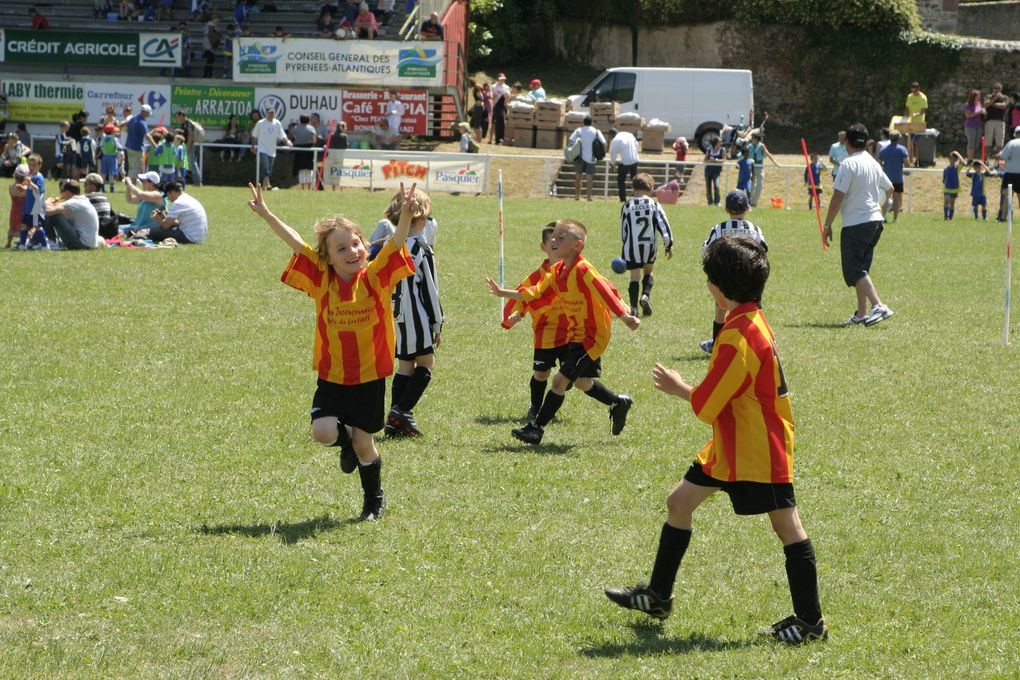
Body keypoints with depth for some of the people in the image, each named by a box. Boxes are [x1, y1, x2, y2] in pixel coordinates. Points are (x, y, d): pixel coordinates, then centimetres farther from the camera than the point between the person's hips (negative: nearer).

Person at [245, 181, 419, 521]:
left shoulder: (375, 277, -10)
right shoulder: (321, 278, -5)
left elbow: (396, 242, -22)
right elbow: (295, 243, -4)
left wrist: (406, 215, -39)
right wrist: (266, 214, -8)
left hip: (369, 377, -2)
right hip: (332, 376, 2)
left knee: (362, 442, 5)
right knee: (324, 432, -16)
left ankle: (375, 500, 31)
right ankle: (348, 442, 23)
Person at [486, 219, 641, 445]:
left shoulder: (583, 270, -23)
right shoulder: (557, 271, 4)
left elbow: (607, 291, -31)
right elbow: (536, 292, 12)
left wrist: (625, 317, -40)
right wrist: (503, 293, 11)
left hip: (592, 336, -9)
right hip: (575, 334, 9)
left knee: (560, 381, -9)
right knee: (581, 382, 22)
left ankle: (536, 429, -3)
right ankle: (619, 404, 43)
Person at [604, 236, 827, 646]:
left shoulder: (739, 337, -25)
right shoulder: (753, 322, 7)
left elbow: (706, 405, -20)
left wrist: (677, 387, -3)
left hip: (759, 452, -11)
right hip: (730, 449, 11)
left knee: (787, 527, -2)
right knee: (679, 503, 15)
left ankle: (810, 622, 4)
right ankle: (658, 596, 26)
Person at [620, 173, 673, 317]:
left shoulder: (627, 206, 1)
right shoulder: (654, 205, -3)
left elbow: (623, 230, 7)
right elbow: (663, 225, -4)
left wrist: (626, 244, 21)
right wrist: (669, 245, 4)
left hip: (632, 247, 0)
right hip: (649, 246, 0)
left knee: (634, 276, 5)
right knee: (648, 271, 21)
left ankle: (633, 307, -7)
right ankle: (646, 295, -3)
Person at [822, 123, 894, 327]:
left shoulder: (848, 164, -12)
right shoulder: (873, 163, 11)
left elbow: (838, 197, -16)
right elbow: (889, 189, 24)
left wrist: (827, 225, -9)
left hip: (855, 223, -8)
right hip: (875, 220, 8)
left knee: (854, 270, -7)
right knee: (861, 268, 15)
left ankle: (879, 306, -21)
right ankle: (861, 313, 14)